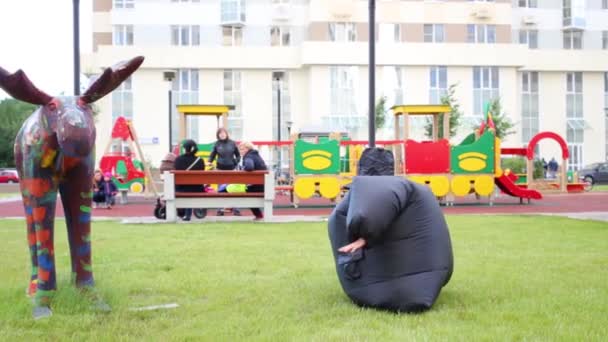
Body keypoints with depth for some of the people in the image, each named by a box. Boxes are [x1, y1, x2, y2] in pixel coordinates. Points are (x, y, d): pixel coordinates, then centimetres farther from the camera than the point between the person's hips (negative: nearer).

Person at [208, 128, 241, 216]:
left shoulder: (232, 143, 2)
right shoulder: (217, 144, 2)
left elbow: (238, 155, 9)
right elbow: (212, 155, 6)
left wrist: (236, 162, -5)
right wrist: (209, 162, -11)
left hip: (231, 168, 0)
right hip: (220, 169, 0)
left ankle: (235, 208, 8)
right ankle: (220, 209, 9)